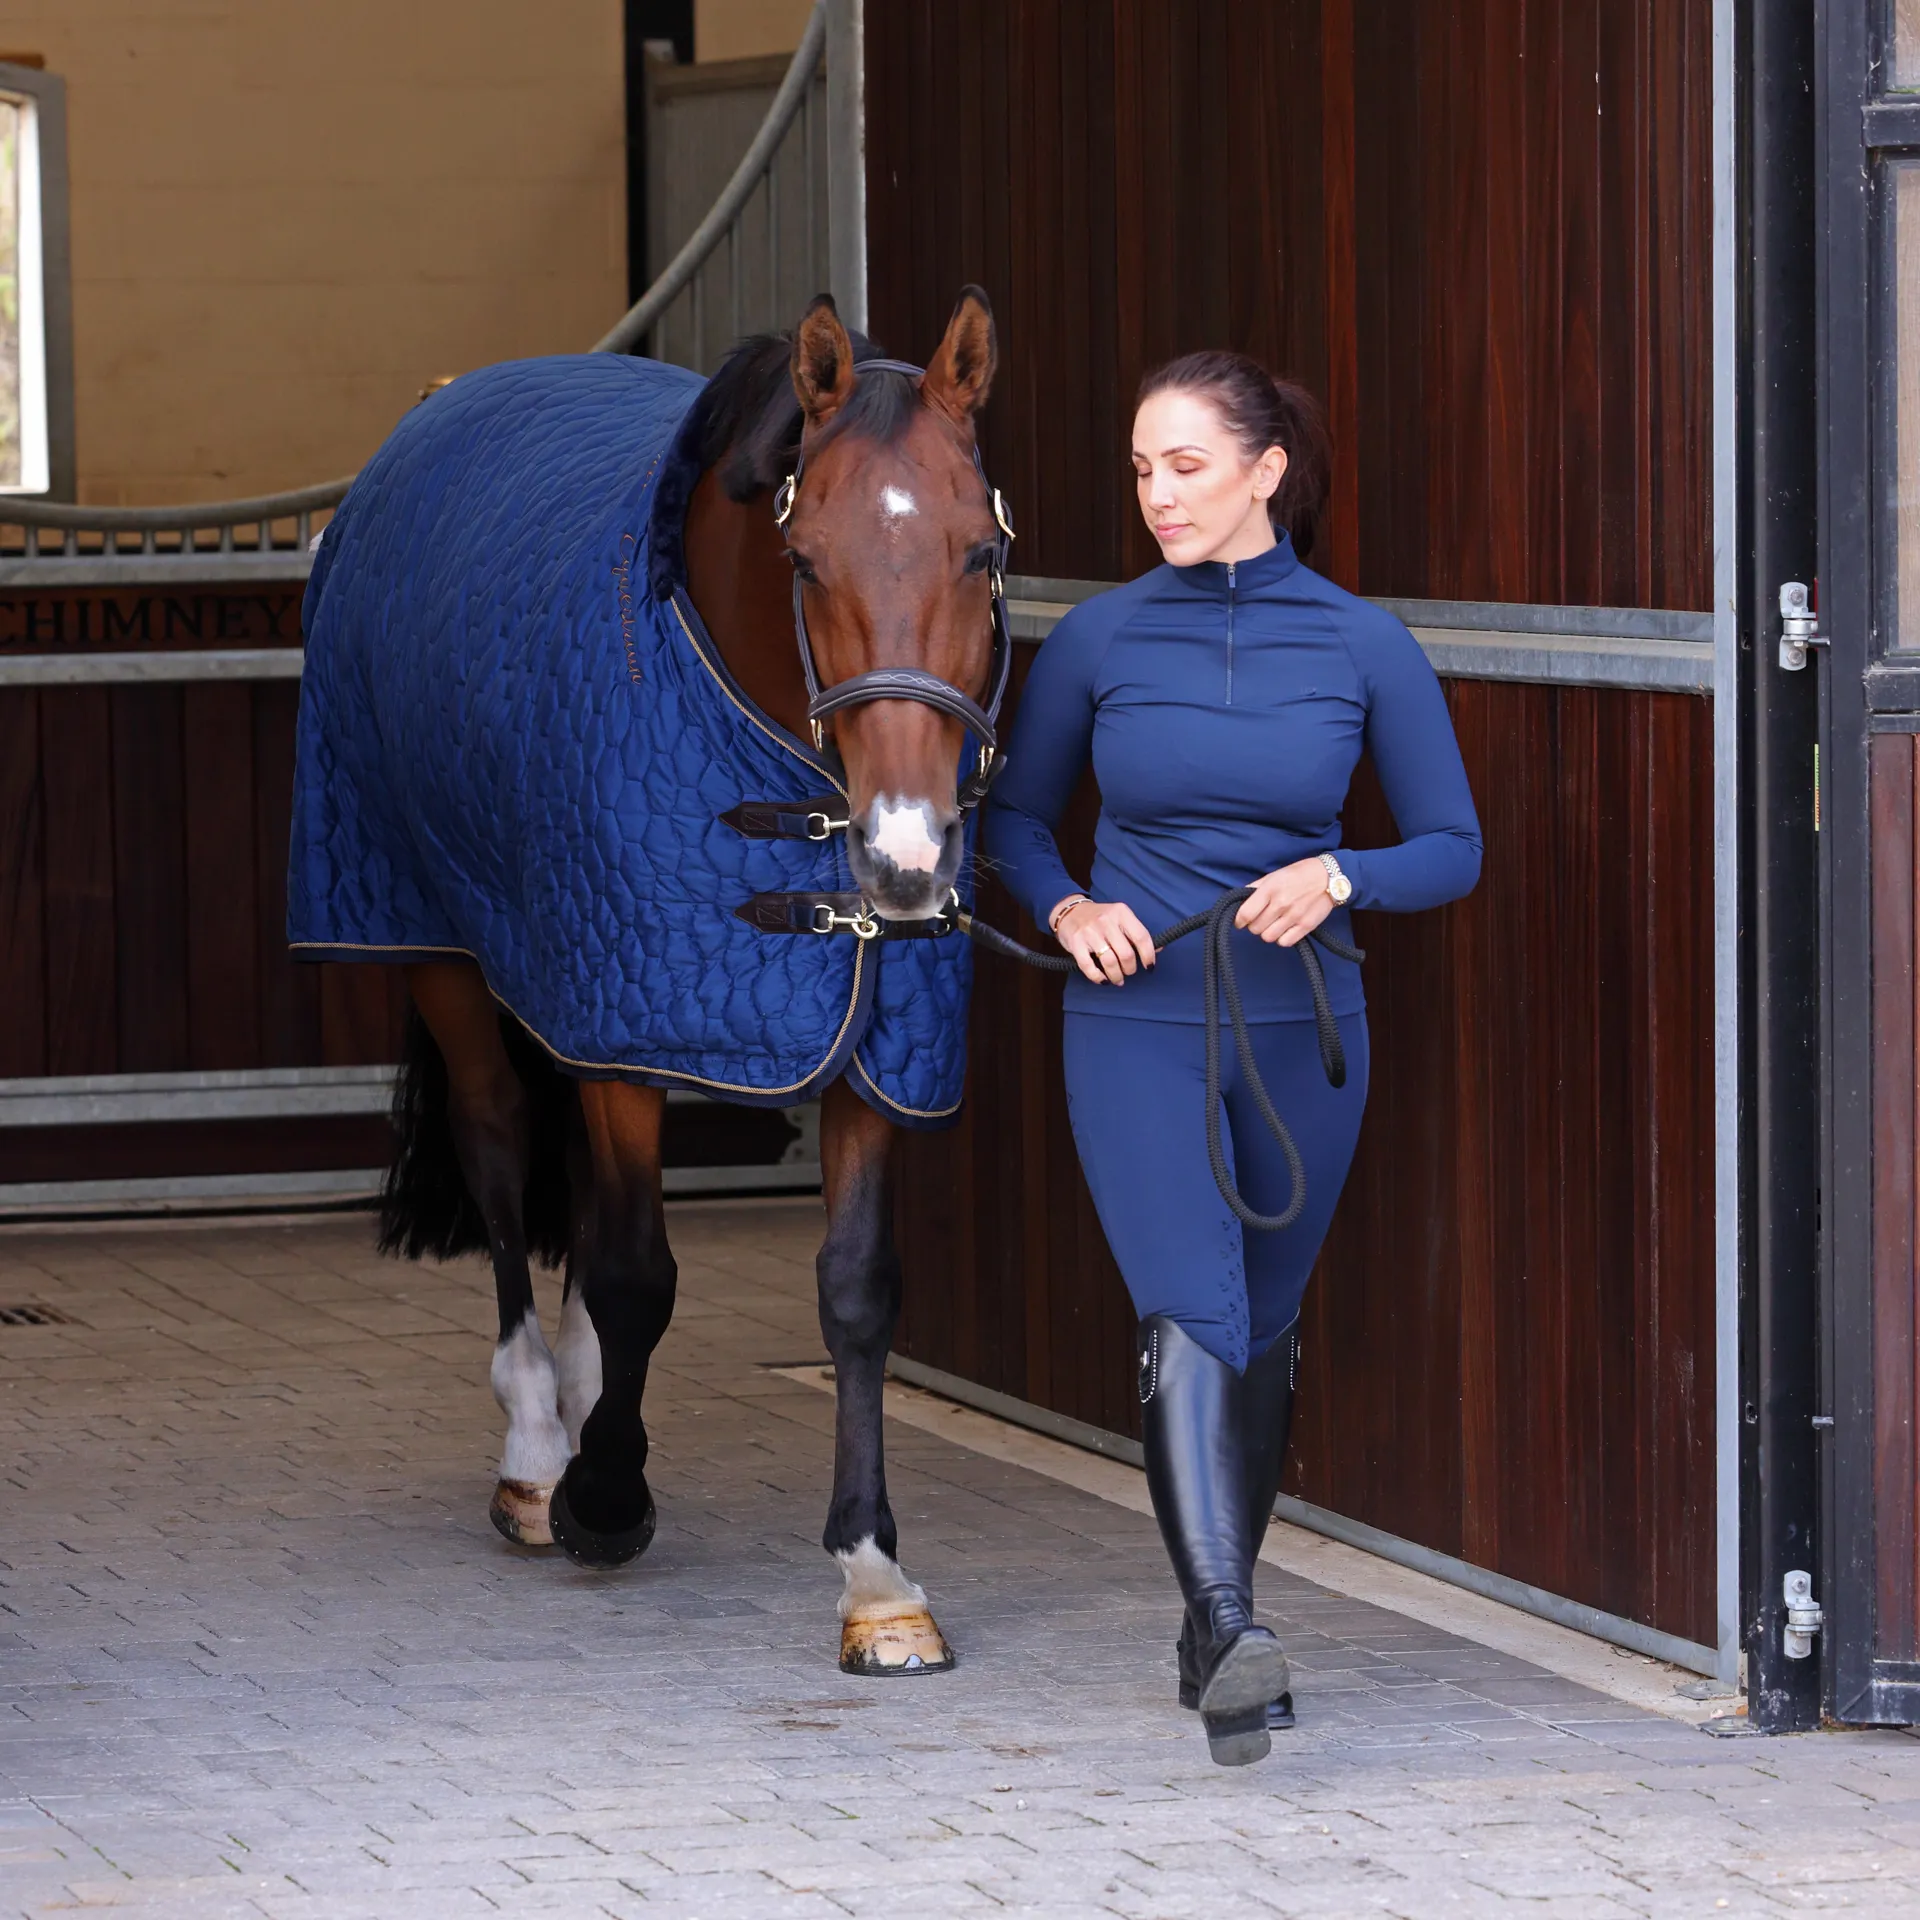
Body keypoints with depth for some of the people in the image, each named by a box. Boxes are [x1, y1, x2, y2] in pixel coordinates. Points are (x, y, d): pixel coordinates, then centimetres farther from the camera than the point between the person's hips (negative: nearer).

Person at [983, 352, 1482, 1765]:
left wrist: (1338, 879, -17)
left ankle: (1217, 1624, 32)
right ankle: (1231, 1635, -30)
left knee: (1265, 1331, 13)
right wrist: (1066, 909, -6)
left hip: (1299, 1031, 1)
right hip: (1137, 1028, -1)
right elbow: (1018, 814, 13)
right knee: (1190, 1318, -18)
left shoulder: (1365, 647, -3)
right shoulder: (1100, 640, -1)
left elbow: (1454, 848, 2)